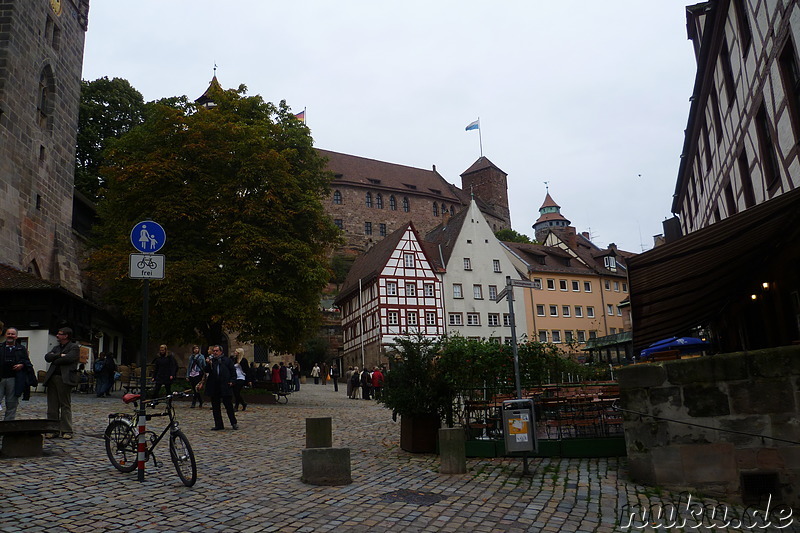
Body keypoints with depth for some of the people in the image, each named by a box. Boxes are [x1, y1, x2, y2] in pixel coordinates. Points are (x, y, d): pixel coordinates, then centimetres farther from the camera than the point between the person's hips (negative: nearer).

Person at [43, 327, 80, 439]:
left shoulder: (74, 347, 1)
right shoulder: (56, 347, 22)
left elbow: (68, 358, -16)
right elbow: (47, 357, 6)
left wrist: (56, 360, -4)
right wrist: (60, 356, -8)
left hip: (65, 378, -7)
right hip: (52, 378, 7)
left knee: (65, 405, -3)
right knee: (52, 405, 7)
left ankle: (67, 431, 1)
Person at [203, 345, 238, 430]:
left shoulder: (227, 360, 5)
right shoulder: (210, 360, 10)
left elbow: (233, 371, 5)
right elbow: (206, 371, 2)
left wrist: (232, 381, -6)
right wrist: (207, 364, -13)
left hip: (225, 387, -3)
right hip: (214, 387, 3)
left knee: (229, 405, 3)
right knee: (215, 407, 7)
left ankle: (234, 423, 15)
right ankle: (218, 425, 17)